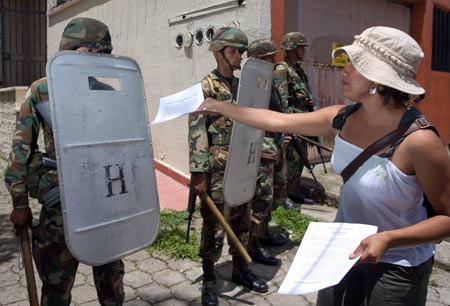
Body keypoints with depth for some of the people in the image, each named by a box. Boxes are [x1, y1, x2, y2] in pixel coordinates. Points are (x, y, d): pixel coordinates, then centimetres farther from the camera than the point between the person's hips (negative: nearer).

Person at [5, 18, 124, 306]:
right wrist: (20, 203, -2)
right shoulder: (42, 90, -3)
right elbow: (21, 148, -1)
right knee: (57, 282, 10)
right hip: (61, 203, -2)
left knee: (111, 273, 16)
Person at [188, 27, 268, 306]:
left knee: (242, 223, 16)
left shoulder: (241, 86, 13)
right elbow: (197, 132, -16)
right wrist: (199, 173, -21)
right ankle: (209, 280, 20)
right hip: (217, 171, -7)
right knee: (215, 227, 3)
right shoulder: (207, 87, -9)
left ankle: (241, 270, 34)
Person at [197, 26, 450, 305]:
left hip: (397, 267, -5)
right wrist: (220, 107, 3)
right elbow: (277, 121, -2)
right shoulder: (343, 118, -10)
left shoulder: (418, 140, -28)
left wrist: (388, 239, -30)